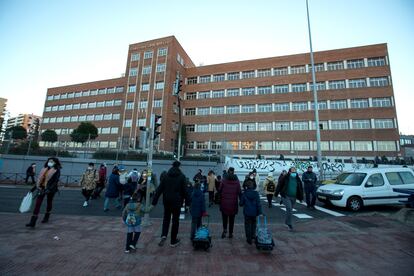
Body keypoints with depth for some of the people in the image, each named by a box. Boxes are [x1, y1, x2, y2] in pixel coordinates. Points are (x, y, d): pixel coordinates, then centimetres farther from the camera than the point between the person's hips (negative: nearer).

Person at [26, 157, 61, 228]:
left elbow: (56, 181, -16)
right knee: (37, 203, -2)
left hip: (50, 189, -5)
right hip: (42, 188, 5)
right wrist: (34, 187, 15)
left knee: (49, 202, 12)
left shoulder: (57, 170, -9)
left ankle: (46, 217, 32)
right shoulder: (45, 169, 8)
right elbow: (40, 179, 16)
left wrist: (49, 189, -24)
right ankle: (33, 222, 1)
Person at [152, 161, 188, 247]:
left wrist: (154, 202, 3)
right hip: (177, 201, -2)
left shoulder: (166, 176, 1)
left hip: (167, 201, 3)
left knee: (166, 218, 22)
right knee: (175, 220, 11)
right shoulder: (182, 177, -7)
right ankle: (173, 241, 21)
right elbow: (184, 190, -7)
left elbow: (159, 190, 0)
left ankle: (164, 235, 3)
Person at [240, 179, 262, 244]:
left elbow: (241, 203, -4)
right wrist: (259, 212, 0)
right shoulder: (256, 193, -7)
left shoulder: (244, 194, -10)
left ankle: (249, 239, 12)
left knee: (247, 225, 10)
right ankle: (253, 235, 32)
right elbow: (258, 204, -6)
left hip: (247, 212, -2)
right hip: (254, 212, 2)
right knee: (253, 224, 24)